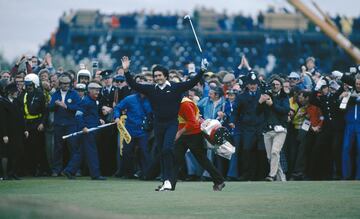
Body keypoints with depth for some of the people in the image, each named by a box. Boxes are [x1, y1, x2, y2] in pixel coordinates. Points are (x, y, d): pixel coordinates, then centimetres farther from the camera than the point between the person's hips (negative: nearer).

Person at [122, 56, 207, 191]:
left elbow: (192, 83, -4)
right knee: (162, 153, 9)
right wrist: (126, 71, -6)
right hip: (158, 124, 4)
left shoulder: (176, 88, -1)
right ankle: (166, 182, 18)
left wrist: (202, 71, -14)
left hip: (172, 123, -4)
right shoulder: (151, 89, 5)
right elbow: (134, 85, 3)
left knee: (167, 149, -19)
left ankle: (168, 180, -17)